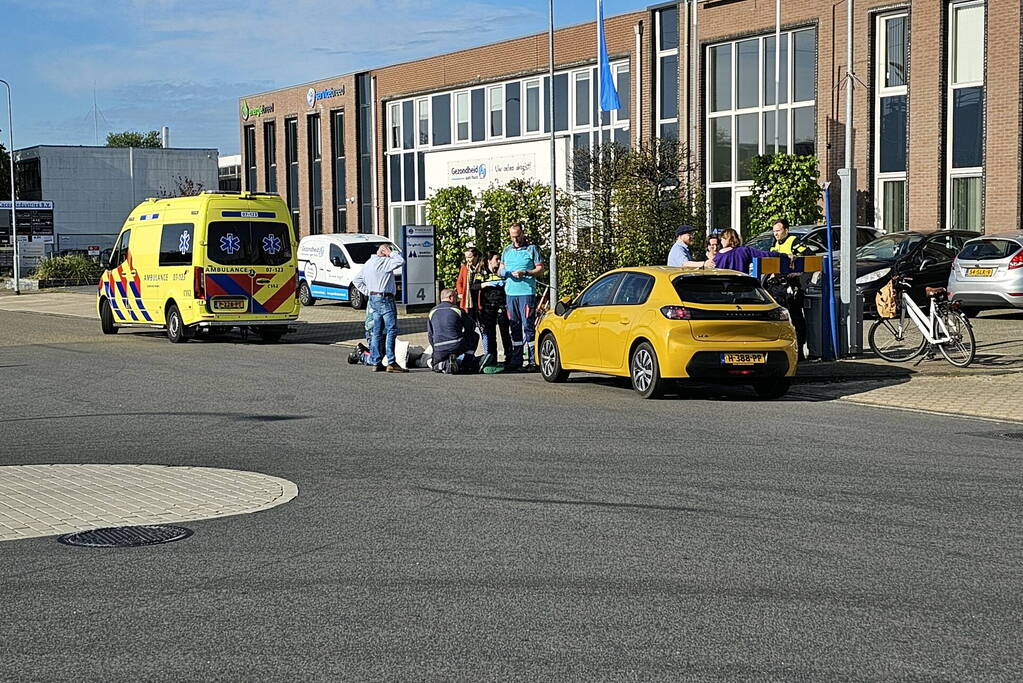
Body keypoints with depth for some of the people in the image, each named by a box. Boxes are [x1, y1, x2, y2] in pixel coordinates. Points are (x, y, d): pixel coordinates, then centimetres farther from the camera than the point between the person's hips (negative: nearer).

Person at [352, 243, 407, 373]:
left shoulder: (368, 263, 16)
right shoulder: (382, 262, -13)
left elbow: (357, 281, 21)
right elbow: (400, 261, -21)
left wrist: (368, 292, 14)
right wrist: (391, 253, -6)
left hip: (373, 299, 9)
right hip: (385, 299, -9)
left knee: (378, 331, 11)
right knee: (391, 330, -7)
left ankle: (376, 362, 11)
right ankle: (391, 363, -11)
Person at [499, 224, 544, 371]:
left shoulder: (531, 249, 2)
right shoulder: (507, 250, 16)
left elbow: (540, 269, -1)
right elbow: (501, 269, 23)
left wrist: (525, 273, -16)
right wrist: (502, 272, -1)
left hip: (527, 292, -5)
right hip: (510, 292, 5)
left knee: (528, 326, -9)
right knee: (514, 326, 8)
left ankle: (532, 360, -8)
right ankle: (516, 360, 12)